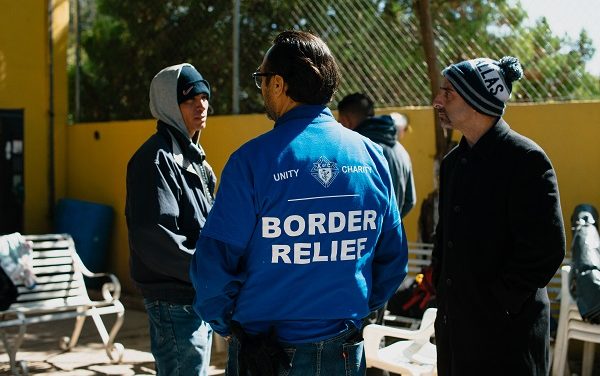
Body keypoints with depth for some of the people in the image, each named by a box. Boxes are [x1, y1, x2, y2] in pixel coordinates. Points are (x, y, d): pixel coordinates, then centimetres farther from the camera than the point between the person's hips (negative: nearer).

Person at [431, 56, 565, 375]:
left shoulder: (525, 158, -13)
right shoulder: (453, 161, 11)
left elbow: (547, 248, -18)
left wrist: (500, 301, -15)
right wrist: (440, 286, 9)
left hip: (506, 328, -7)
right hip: (454, 323, 7)